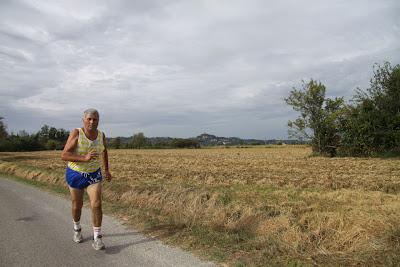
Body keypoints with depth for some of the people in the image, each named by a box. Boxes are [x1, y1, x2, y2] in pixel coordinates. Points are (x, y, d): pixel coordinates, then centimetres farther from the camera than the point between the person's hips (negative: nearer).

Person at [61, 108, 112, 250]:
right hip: (75, 174, -1)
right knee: (77, 206, 14)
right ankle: (77, 228, 42)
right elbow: (64, 156, -24)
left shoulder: (101, 135, -8)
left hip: (94, 175, 2)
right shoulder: (76, 133, -20)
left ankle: (97, 239, -4)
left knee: (96, 205, -13)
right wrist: (84, 158, -38)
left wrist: (107, 169, 14)